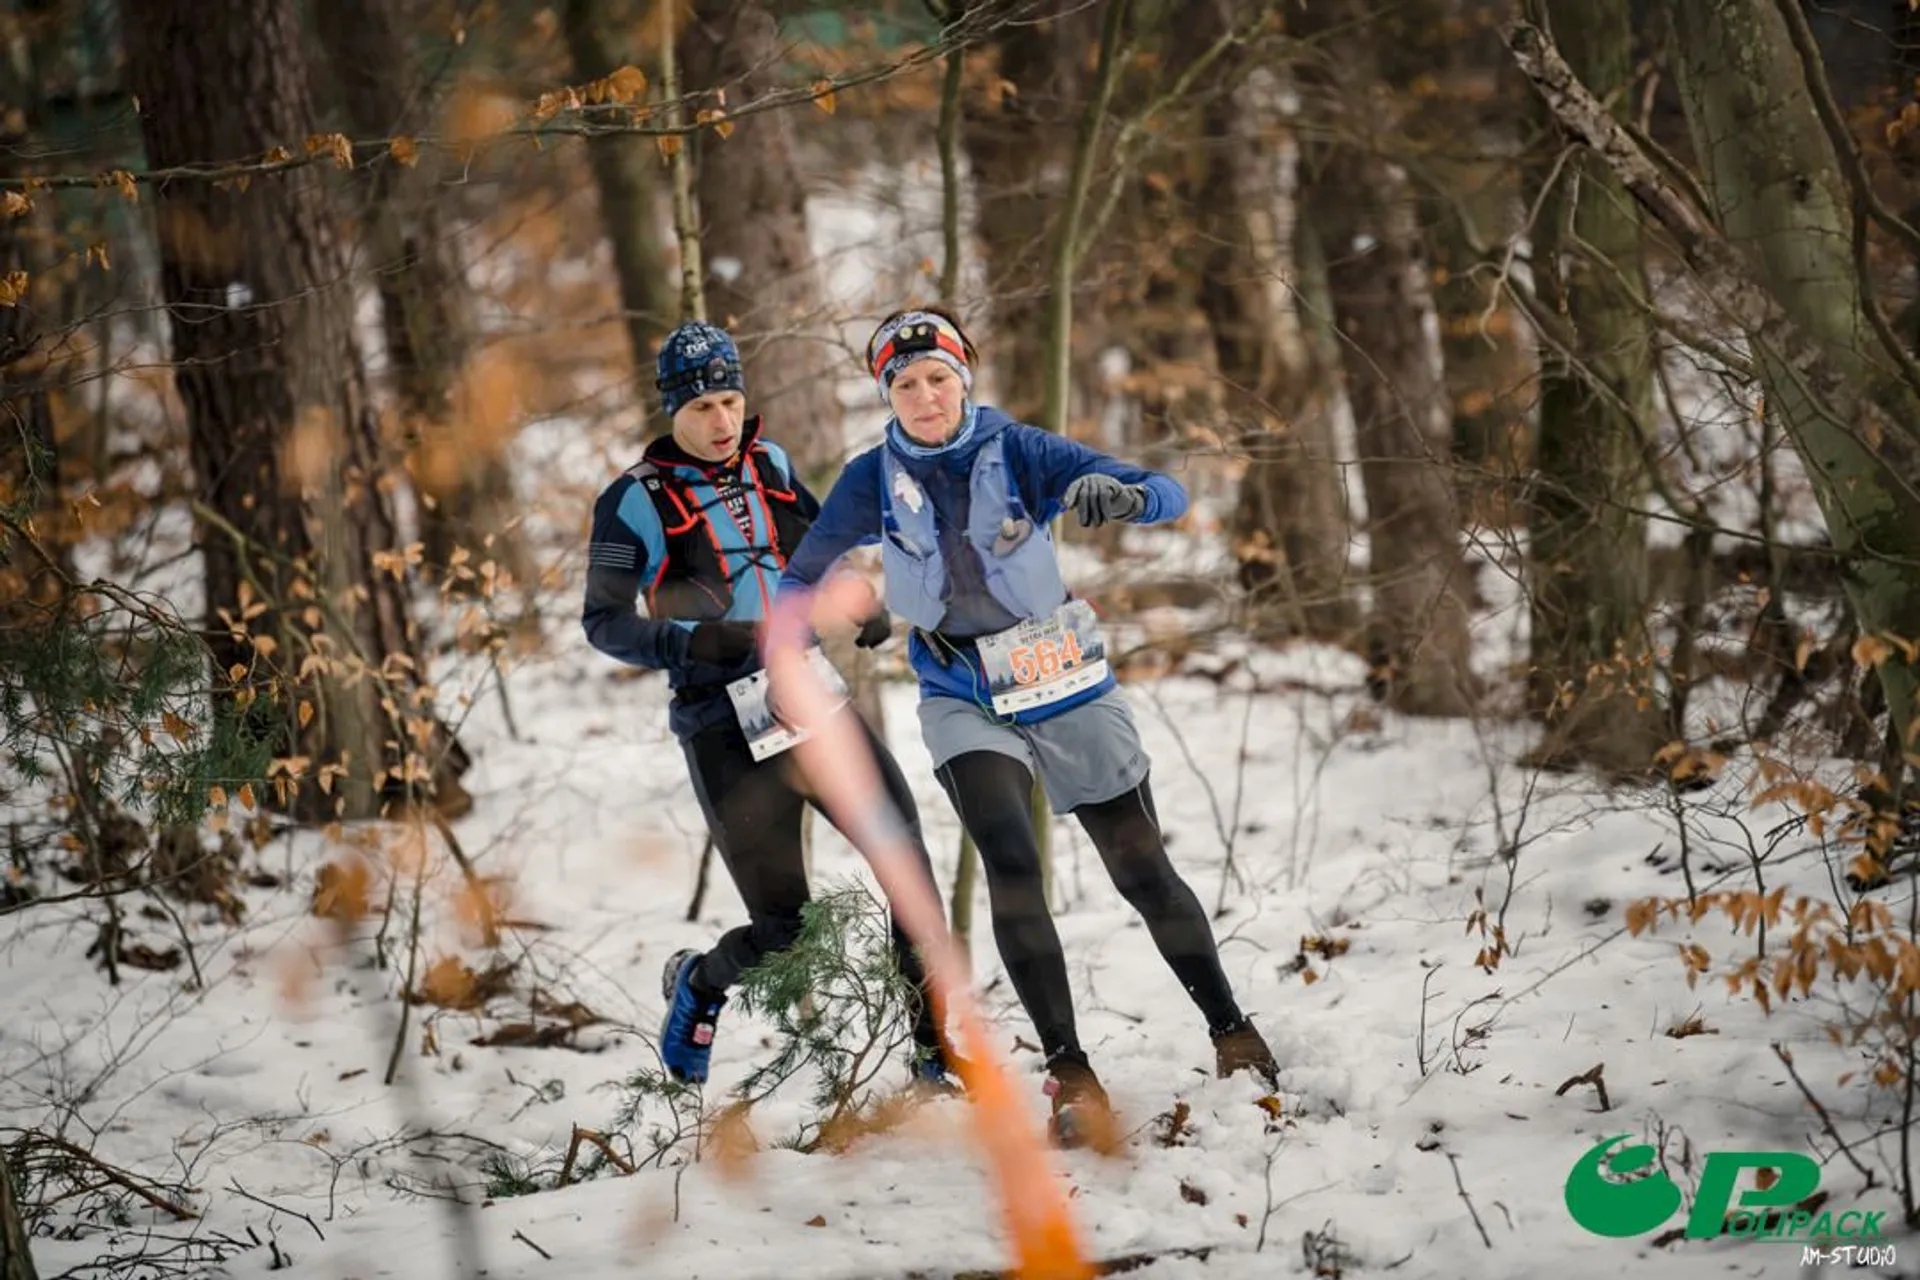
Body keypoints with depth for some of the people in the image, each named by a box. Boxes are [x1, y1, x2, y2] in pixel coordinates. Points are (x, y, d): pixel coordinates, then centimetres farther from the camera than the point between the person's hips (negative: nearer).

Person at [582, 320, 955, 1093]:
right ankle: (698, 984, 28)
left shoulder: (768, 465, 10)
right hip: (726, 732, -5)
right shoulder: (636, 501, -6)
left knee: (908, 859, -13)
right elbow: (604, 622, -6)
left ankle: (937, 1049, -5)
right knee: (784, 929, -5)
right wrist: (694, 641, -23)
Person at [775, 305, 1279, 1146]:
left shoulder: (1017, 451, -12)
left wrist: (1119, 495, -41)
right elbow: (806, 570, 10)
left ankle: (1230, 1031, 26)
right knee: (1012, 866, -22)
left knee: (1144, 876, 6)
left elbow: (1170, 497, -19)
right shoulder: (874, 479, -6)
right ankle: (1069, 1073, -18)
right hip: (965, 707, 0)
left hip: (1070, 694, 0)